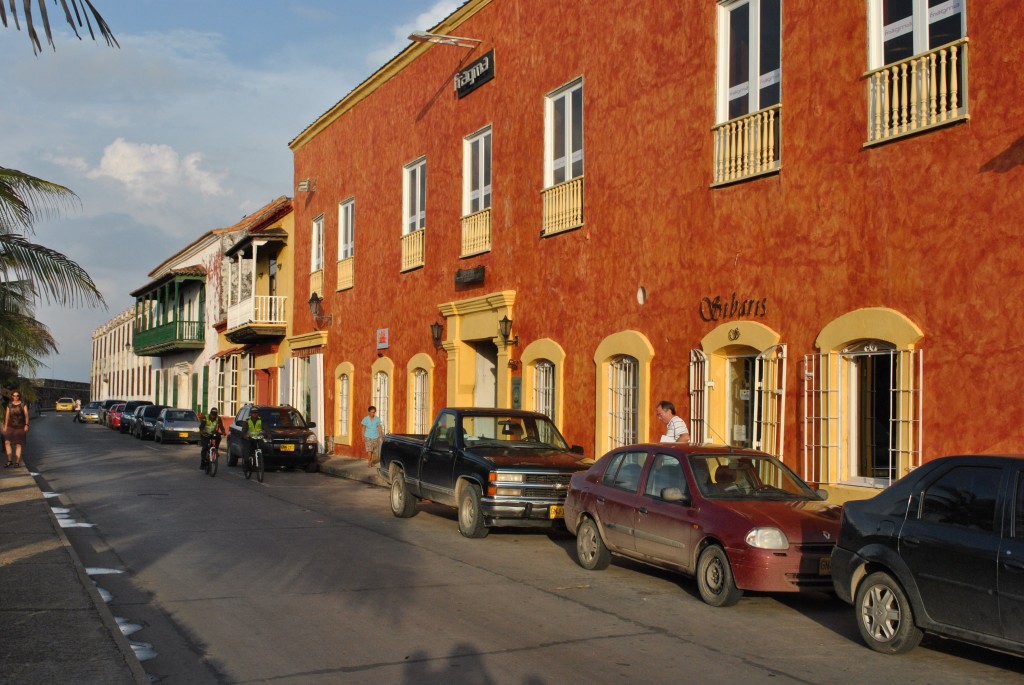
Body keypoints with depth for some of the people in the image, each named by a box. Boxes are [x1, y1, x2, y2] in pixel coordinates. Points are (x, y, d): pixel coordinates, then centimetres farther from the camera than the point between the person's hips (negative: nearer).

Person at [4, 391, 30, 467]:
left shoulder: (23, 404, 0)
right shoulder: (9, 405, 7)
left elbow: (26, 415, -3)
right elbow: (7, 416, 8)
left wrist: (26, 425, -11)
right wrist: (5, 426, 3)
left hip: (20, 427, -2)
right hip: (11, 426, 2)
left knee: (18, 444, -2)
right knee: (7, 442, -13)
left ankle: (17, 462, 3)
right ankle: (9, 461, -6)